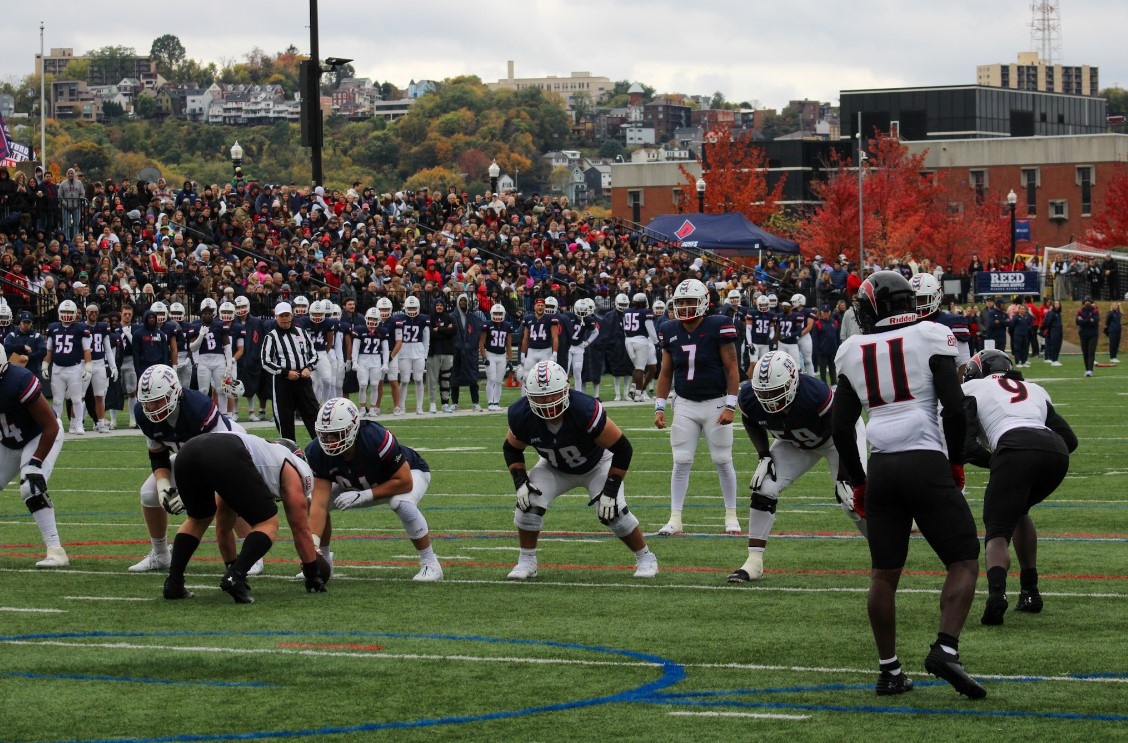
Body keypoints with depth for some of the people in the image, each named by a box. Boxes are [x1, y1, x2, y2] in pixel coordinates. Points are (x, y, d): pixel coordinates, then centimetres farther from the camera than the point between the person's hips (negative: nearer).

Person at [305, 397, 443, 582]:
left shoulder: (376, 439, -41)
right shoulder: (318, 452, -28)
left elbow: (404, 482, -32)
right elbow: (320, 503, -30)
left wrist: (363, 496, -35)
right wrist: (313, 542, -43)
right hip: (359, 484, 5)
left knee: (402, 503, -39)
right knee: (311, 501, -12)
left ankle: (430, 564, -21)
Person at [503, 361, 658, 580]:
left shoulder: (584, 410, -41)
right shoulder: (522, 416, -28)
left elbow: (622, 449, -30)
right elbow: (512, 449, -5)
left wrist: (610, 489, -30)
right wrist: (520, 481, -19)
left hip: (597, 465, -3)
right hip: (555, 468, 3)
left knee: (612, 511, -19)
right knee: (529, 503, -18)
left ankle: (645, 558, 6)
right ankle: (526, 561, 3)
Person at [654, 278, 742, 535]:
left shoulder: (718, 327, -12)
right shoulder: (670, 331, 2)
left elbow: (732, 369, -10)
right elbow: (666, 373, 11)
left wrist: (730, 406, -15)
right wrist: (659, 407, 5)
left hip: (715, 403, -4)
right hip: (686, 406, 4)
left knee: (723, 461, 3)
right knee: (681, 463, -1)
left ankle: (731, 517, 15)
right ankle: (675, 519, 3)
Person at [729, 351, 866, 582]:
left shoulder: (815, 394, -42)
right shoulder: (749, 399, -28)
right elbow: (752, 424, 0)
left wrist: (843, 477, -29)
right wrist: (764, 456, -12)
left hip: (835, 439, -4)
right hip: (795, 443, 4)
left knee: (852, 499, -15)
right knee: (763, 490, -13)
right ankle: (754, 562, -4)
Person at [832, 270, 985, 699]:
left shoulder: (855, 352, 10)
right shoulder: (931, 338, 0)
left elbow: (841, 428, 12)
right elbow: (955, 409, -8)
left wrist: (859, 484, 22)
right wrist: (956, 463, 7)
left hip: (881, 469, 4)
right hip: (926, 463, -4)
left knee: (884, 573, 10)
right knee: (964, 561, 2)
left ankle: (889, 671, 13)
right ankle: (945, 650, -15)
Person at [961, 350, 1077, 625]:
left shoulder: (972, 389, 23)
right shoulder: (1034, 390, 37)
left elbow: (965, 446, 10)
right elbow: (1070, 439, 32)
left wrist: (994, 462, 26)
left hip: (1015, 450, -5)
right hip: (1056, 451, 5)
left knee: (997, 531, 1)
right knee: (1018, 511, 31)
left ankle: (997, 592, -29)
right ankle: (1030, 592, 26)